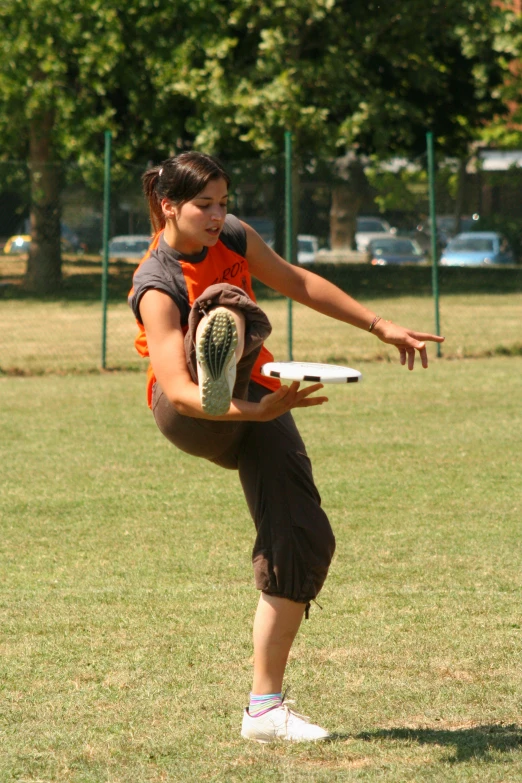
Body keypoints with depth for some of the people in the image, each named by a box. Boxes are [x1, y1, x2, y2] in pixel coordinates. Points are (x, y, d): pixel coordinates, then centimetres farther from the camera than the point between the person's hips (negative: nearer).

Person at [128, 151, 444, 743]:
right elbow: (176, 389, -31)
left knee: (304, 541, -7)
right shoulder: (158, 287, -19)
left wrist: (379, 326, 16)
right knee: (226, 305, -35)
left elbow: (297, 282, 16)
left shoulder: (233, 236, 0)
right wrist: (251, 410, -47)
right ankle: (218, 377, -78)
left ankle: (265, 709, 1)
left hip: (257, 407, 7)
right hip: (190, 418, -6)